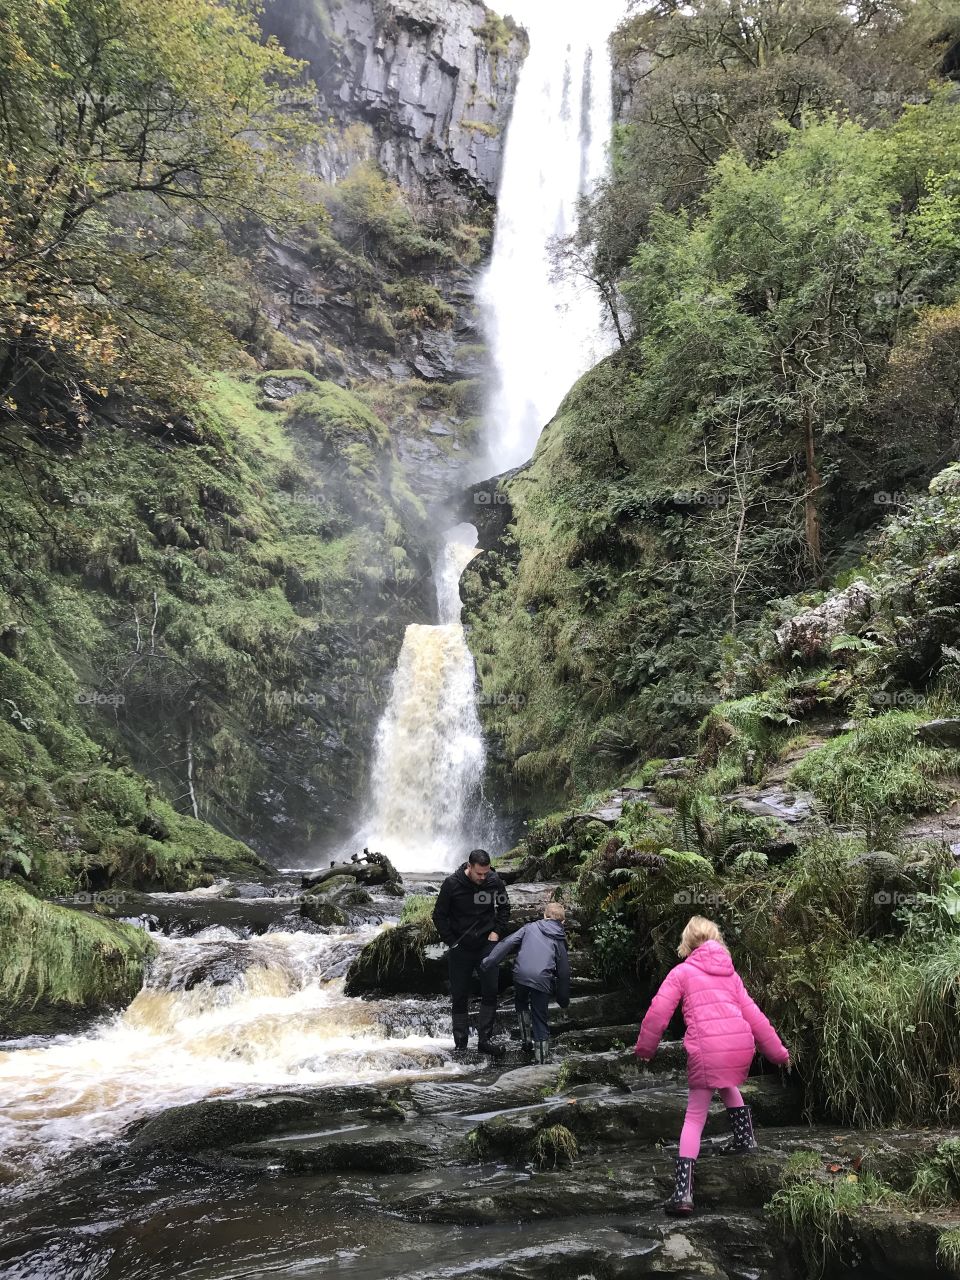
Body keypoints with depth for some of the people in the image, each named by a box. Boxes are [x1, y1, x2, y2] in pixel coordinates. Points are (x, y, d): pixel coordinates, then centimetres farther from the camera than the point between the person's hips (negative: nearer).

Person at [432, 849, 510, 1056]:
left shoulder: (495, 882, -9)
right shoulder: (452, 884, -15)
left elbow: (504, 908, 10)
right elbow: (439, 916, -4)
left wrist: (497, 931, -1)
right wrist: (452, 941, -7)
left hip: (487, 944, 1)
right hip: (460, 948, -1)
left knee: (490, 992, -3)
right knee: (459, 997, 5)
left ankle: (485, 1039, 7)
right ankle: (460, 1043, 16)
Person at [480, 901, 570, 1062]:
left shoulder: (530, 928, 15)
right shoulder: (560, 940, 16)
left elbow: (507, 944, 4)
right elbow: (564, 972, 16)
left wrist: (488, 963, 4)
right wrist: (563, 999, 24)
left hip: (521, 975, 0)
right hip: (543, 980, 0)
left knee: (521, 1003, 31)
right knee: (540, 1021, 10)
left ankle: (527, 1039, 21)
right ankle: (542, 1061, 9)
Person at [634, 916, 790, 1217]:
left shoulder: (682, 972, 9)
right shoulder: (730, 973, 21)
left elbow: (658, 1013, 1)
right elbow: (753, 1015, 19)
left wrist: (644, 1048, 13)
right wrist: (778, 1051, 27)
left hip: (706, 1050, -4)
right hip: (742, 1046, 4)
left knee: (695, 1117, 5)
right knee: (726, 1084, 38)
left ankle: (683, 1192, -3)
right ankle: (745, 1138, 35)